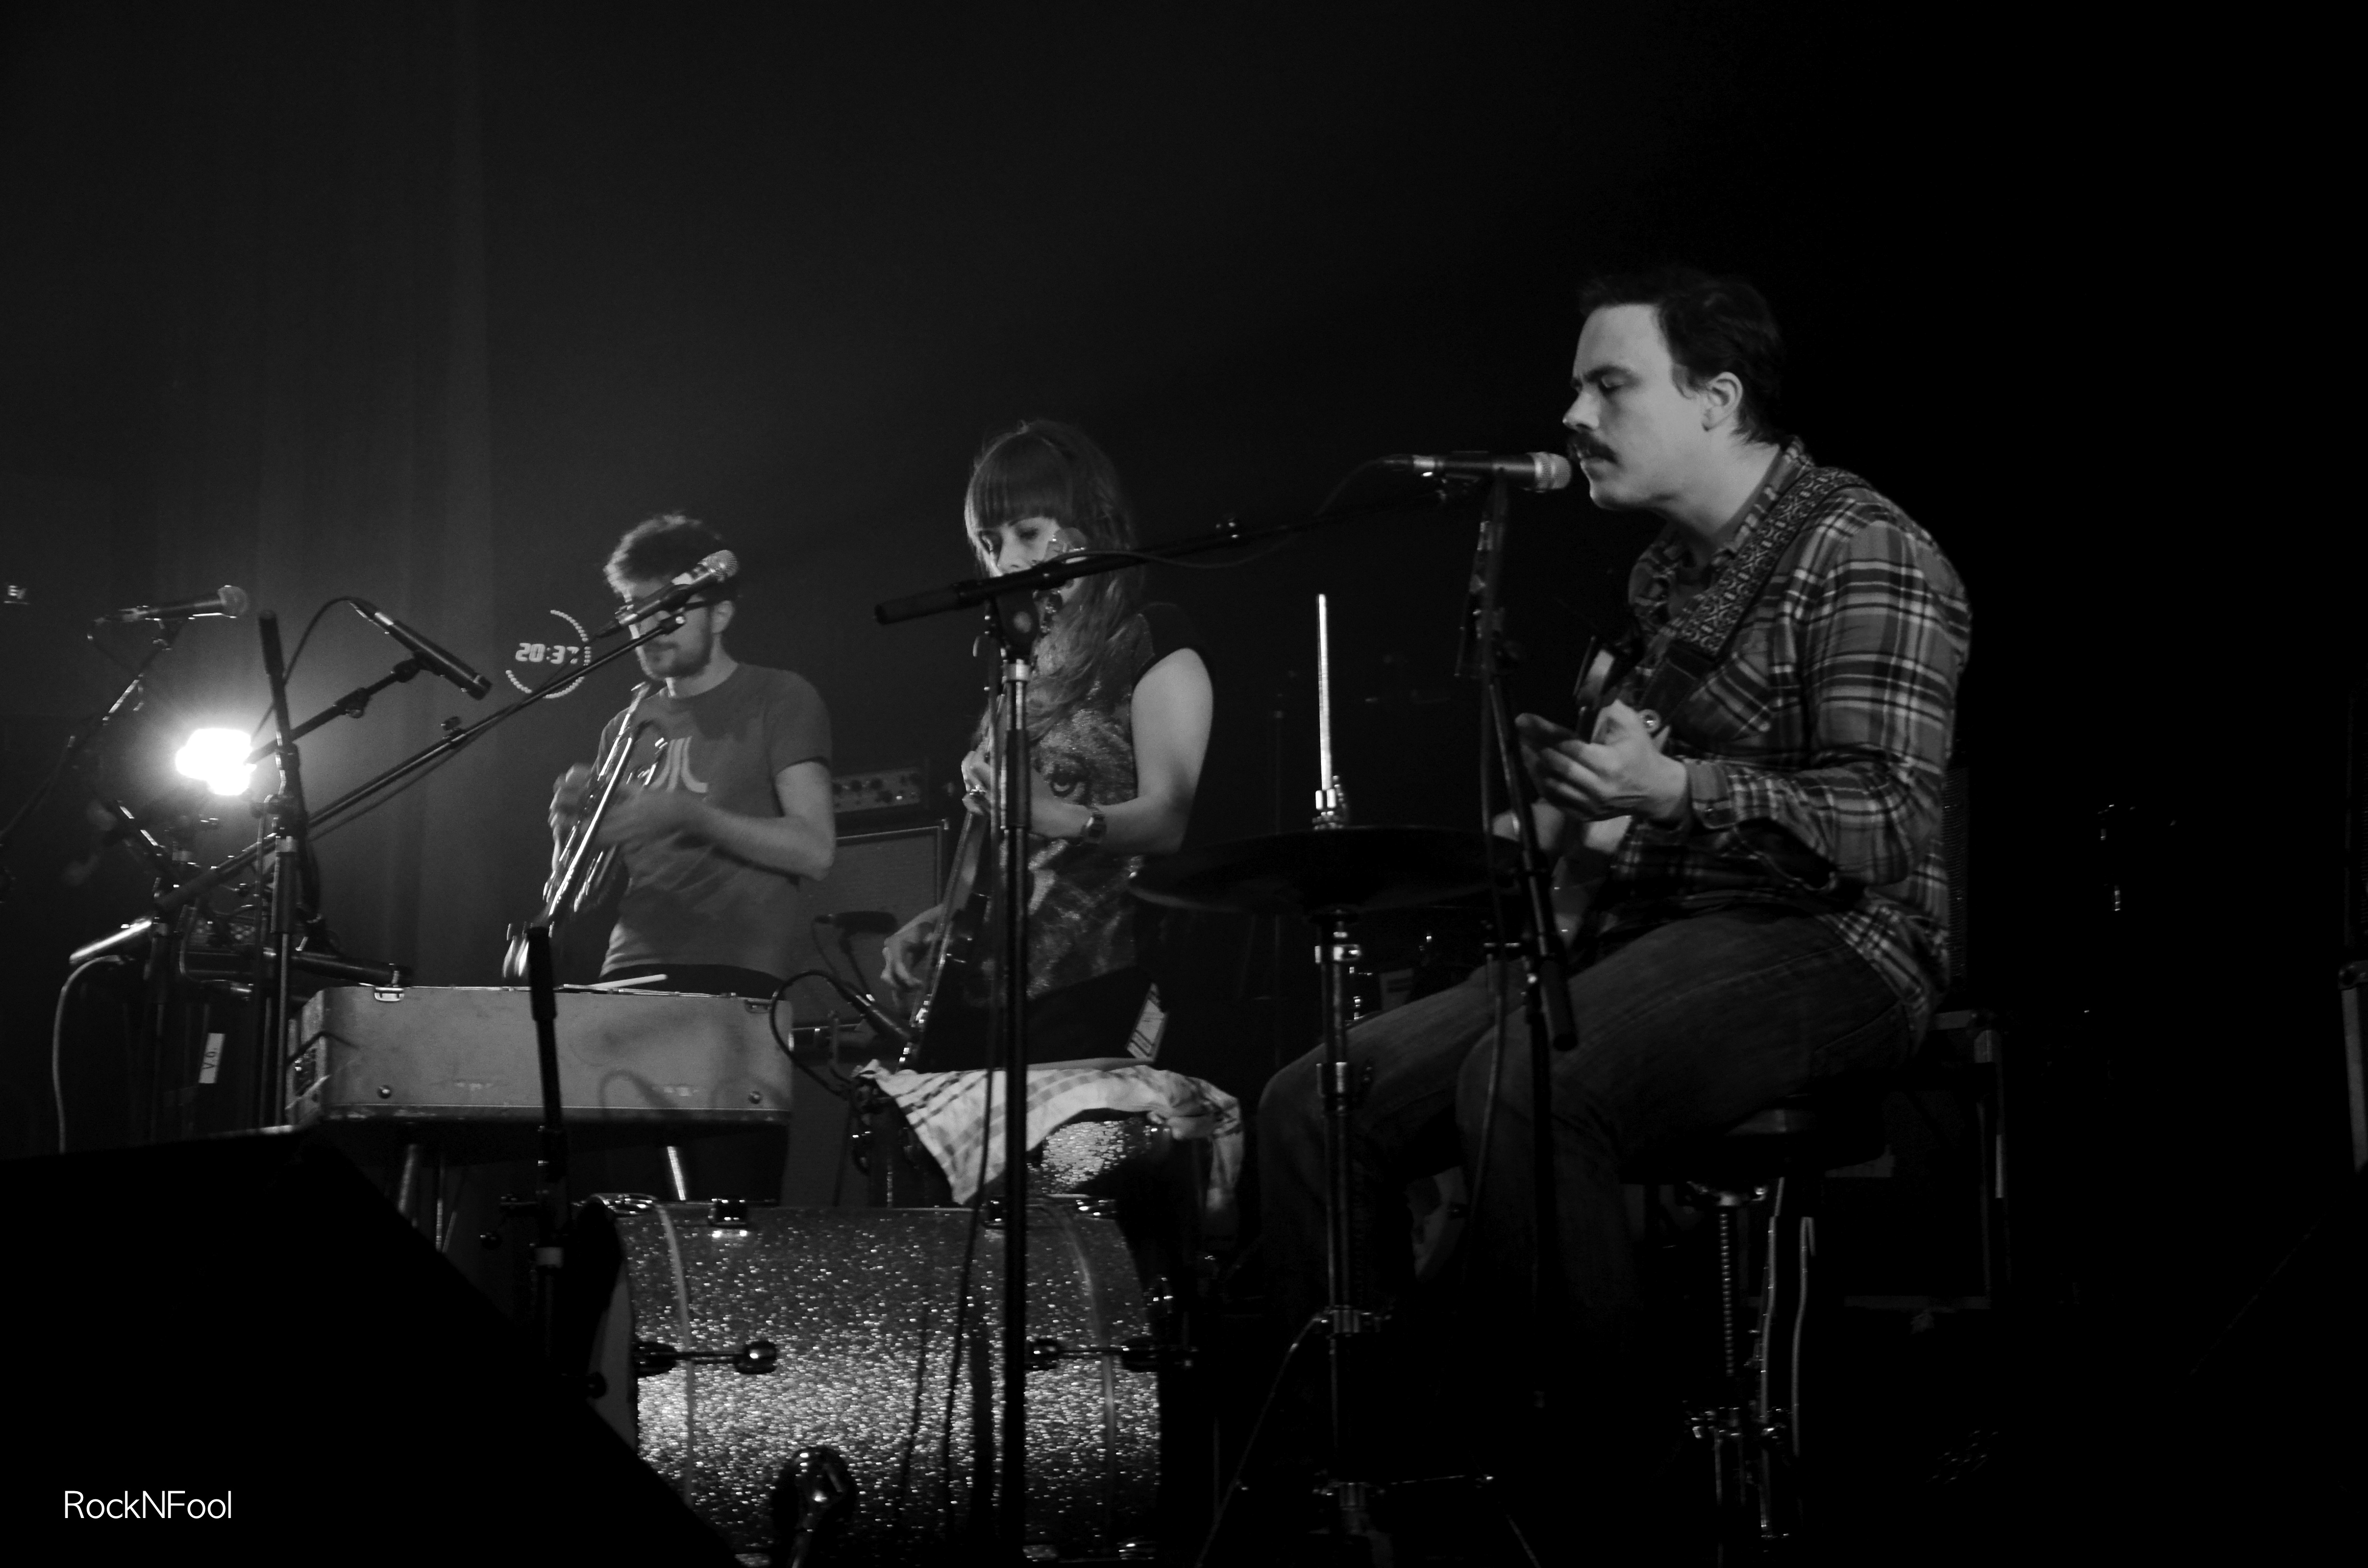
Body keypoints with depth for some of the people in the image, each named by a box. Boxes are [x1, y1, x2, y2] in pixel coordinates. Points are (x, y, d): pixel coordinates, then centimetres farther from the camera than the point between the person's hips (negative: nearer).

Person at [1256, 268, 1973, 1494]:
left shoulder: (1865, 559, -10)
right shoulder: (1665, 571, 17)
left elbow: (1886, 831, -20)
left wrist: (1676, 790, -30)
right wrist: (1581, 826, 10)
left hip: (1828, 946, -9)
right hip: (1654, 931, 9)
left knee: (1522, 1082, -36)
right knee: (1315, 1103, -7)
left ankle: (1616, 1470, -24)